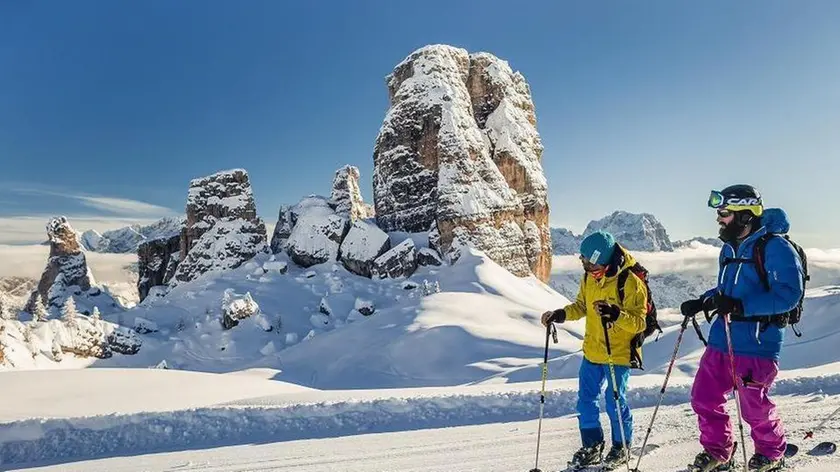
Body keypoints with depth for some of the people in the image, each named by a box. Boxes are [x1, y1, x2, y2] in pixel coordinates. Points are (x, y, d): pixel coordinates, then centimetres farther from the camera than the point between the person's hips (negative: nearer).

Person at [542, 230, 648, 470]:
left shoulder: (631, 282, -19)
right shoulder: (589, 278, -1)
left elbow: (639, 323, -19)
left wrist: (616, 315, -36)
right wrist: (561, 314, -3)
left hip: (619, 354, -6)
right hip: (592, 351, 6)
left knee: (615, 402, 2)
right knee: (585, 400, 11)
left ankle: (622, 446, 26)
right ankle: (592, 445, 28)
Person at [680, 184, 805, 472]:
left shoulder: (775, 248, -14)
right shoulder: (729, 249, 13)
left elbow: (789, 294, -22)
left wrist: (741, 306, -30)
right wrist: (701, 302, 10)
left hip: (757, 344, -8)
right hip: (721, 340, 8)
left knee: (755, 408, 6)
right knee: (704, 398, 7)